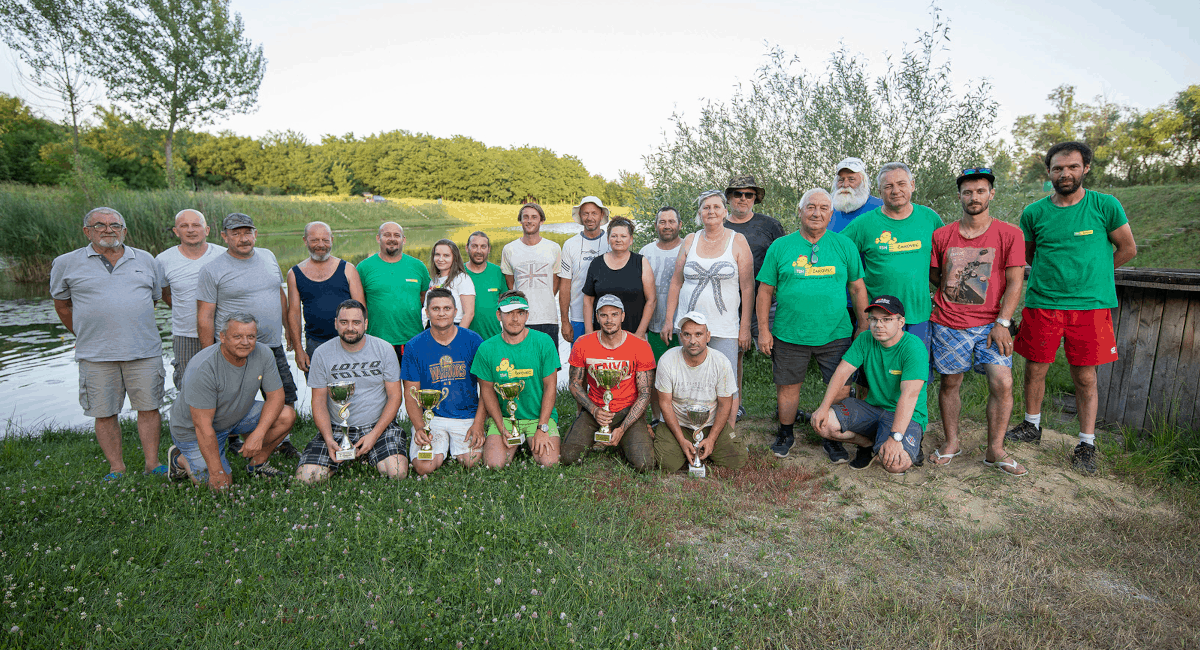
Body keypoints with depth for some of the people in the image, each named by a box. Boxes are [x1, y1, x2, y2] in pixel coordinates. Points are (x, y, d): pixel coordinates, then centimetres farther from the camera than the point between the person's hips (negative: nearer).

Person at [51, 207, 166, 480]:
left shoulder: (145, 260, 10)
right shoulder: (66, 264, 5)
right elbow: (62, 305, 14)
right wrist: (85, 335, 15)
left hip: (144, 352, 1)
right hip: (96, 356, -1)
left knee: (148, 407, 3)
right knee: (104, 413, 5)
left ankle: (152, 464, 14)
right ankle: (117, 468, 18)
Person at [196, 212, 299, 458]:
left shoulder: (268, 256, 8)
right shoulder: (212, 270, -8)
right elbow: (204, 317, -8)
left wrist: (289, 326, 18)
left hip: (273, 346, 5)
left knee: (286, 398, 10)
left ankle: (282, 442, 27)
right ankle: (234, 440, 25)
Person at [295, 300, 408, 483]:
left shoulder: (384, 349, -3)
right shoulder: (322, 354, -1)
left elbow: (394, 396, -3)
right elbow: (319, 401, 1)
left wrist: (374, 435, -13)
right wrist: (328, 439, -14)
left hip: (378, 425, -1)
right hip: (336, 428, 1)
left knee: (397, 472, -23)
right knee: (306, 476, -17)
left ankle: (367, 455, 10)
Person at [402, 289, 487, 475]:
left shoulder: (472, 340, 0)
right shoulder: (415, 346, 1)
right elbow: (411, 393, 2)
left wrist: (478, 423, -10)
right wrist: (419, 427, -14)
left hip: (467, 416, 0)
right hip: (430, 417, 0)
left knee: (471, 462, -21)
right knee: (424, 467, -21)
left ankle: (459, 449, 13)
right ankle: (442, 447, 12)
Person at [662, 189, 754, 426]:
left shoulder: (738, 241, 2)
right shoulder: (690, 241, 9)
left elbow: (747, 288, 0)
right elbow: (676, 283, 11)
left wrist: (745, 327, -4)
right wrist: (669, 320, 6)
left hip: (724, 329, -2)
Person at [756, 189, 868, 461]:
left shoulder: (844, 246, 5)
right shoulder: (780, 247, 2)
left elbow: (858, 288, 10)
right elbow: (765, 291, 4)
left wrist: (864, 326, 7)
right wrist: (764, 330, -1)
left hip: (836, 335, 1)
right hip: (789, 335, 0)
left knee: (841, 390, 1)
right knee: (788, 387, 10)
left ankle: (832, 439, 24)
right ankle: (786, 434, 33)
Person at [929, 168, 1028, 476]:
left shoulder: (1009, 234, 1)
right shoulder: (942, 235, 5)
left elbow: (1014, 282, -2)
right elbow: (932, 274, 18)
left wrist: (1002, 323, -9)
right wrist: (949, 288, -2)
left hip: (991, 324, -1)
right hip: (948, 323, 1)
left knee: (1003, 384, -9)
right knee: (949, 383, 6)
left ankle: (995, 451, 7)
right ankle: (951, 443, 22)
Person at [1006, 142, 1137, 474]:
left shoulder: (1105, 206, 0)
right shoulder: (1034, 212, 3)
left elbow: (1127, 249, 9)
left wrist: (1089, 274, 10)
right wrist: (1055, 274, 8)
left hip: (1090, 305, -1)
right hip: (1041, 304, 1)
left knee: (1085, 377, 3)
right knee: (1034, 369, 9)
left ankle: (1087, 444, 14)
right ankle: (1031, 426, 29)